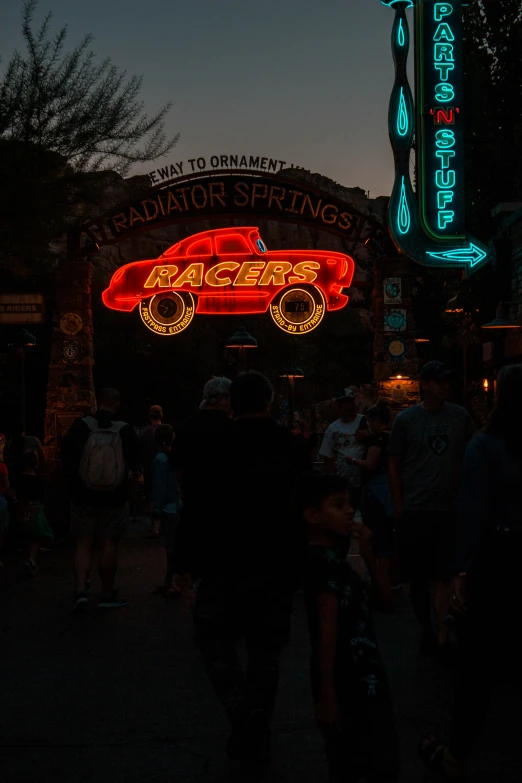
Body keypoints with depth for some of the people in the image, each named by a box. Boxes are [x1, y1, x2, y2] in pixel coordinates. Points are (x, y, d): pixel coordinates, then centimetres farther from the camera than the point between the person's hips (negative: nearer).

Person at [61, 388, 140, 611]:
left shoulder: (80, 427, -10)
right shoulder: (125, 431, -11)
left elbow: (66, 459, -4)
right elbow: (135, 464, -2)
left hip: (83, 497, 1)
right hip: (114, 499, 0)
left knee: (83, 544, 10)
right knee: (109, 545, 8)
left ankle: (81, 589, -4)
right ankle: (107, 594, 16)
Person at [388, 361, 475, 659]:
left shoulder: (461, 417, 3)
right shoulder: (406, 419, 0)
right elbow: (394, 463, 3)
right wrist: (398, 505, -2)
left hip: (451, 508, 0)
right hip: (414, 510, 0)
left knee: (445, 577, -3)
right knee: (418, 577, 8)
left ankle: (442, 637, 1)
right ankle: (427, 632, 23)